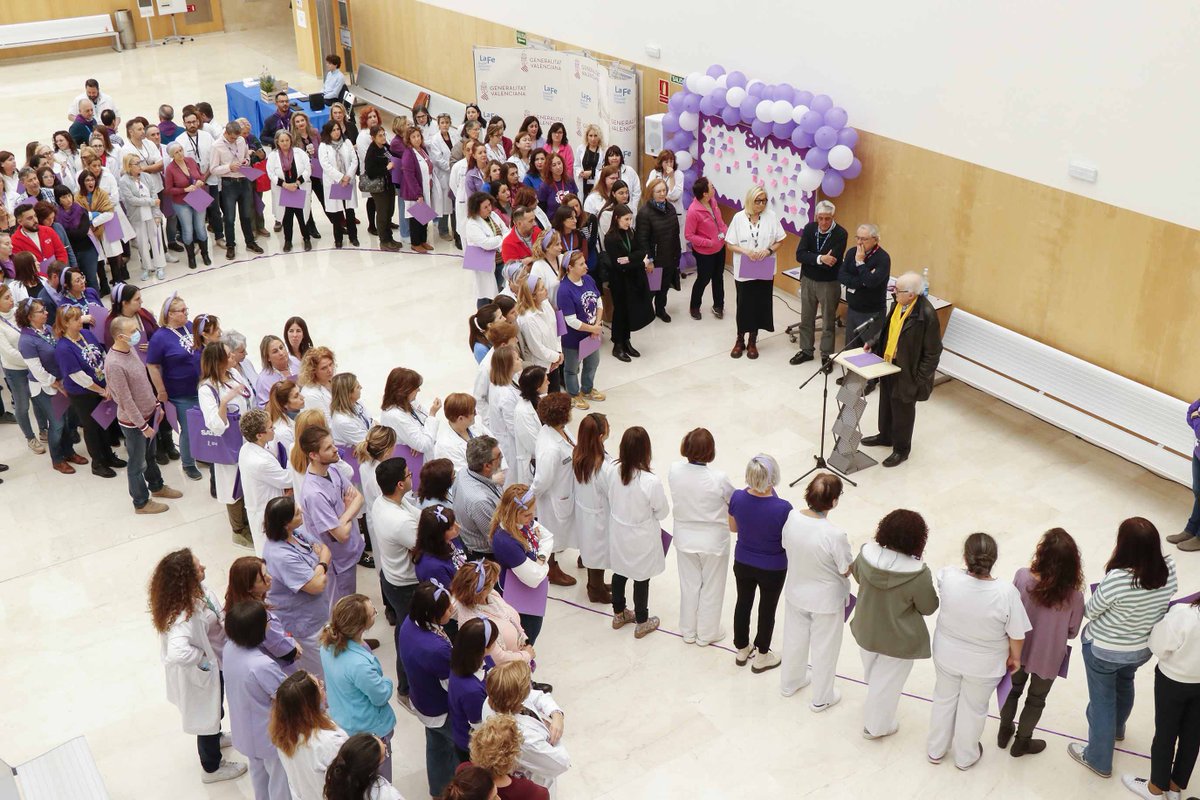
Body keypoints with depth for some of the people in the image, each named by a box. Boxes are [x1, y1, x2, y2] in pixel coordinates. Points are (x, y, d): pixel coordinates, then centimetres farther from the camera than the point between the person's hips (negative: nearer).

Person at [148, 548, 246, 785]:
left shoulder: (194, 590, -16)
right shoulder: (185, 614, -43)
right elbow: (178, 653, -53)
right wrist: (203, 657, -35)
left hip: (214, 662, 8)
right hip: (202, 671, -8)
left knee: (214, 709, 35)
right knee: (207, 714, 18)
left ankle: (215, 736, 65)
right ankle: (212, 768, 44)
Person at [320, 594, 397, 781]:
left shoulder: (329, 643, -17)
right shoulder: (359, 665, -41)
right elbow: (381, 696, -23)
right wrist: (386, 681, -3)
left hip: (342, 723, 8)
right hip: (369, 731, -8)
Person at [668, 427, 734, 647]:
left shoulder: (674, 471, -19)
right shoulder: (718, 479, -29)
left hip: (685, 538, 3)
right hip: (713, 540, -3)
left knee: (689, 585, 24)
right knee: (711, 588, 20)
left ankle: (688, 631, 41)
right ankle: (706, 634, 37)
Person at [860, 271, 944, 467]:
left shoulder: (926, 314, -28)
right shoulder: (898, 303, -7)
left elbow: (933, 352, -21)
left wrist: (920, 379, -18)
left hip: (906, 370, -7)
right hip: (888, 363, 7)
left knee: (903, 410, 12)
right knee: (886, 403, 25)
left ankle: (901, 449, 31)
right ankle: (885, 436, 48)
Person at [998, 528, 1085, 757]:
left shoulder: (1022, 576, -27)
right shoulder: (1074, 595, -28)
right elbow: (1072, 632, -13)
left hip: (1019, 650, 1)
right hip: (1048, 656, -1)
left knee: (1013, 689, 29)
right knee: (1036, 699, 25)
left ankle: (1004, 732, 48)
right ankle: (1022, 742, 43)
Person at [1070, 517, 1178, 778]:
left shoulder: (1117, 579, -36)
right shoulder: (1169, 569, -20)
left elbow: (1089, 611, -19)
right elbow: (1163, 602, -1)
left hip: (1104, 650, -6)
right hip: (1143, 648, 6)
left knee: (1103, 700, 15)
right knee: (1124, 683, 34)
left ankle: (1099, 760, 33)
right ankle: (1117, 728, 61)